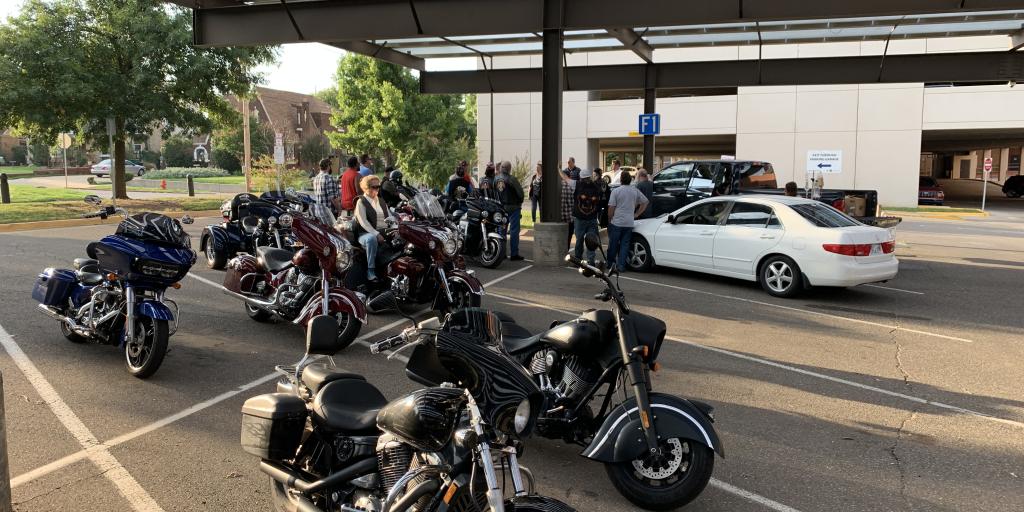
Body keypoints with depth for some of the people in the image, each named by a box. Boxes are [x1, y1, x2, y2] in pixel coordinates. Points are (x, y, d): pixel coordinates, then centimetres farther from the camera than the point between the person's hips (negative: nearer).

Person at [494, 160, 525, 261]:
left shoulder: (496, 178, 2)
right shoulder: (511, 179, -16)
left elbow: (494, 192, 6)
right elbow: (520, 192, -12)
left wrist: (498, 203, 15)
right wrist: (520, 202, 6)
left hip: (500, 207, 6)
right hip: (513, 207, -6)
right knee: (514, 231, -2)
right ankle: (514, 254, -2)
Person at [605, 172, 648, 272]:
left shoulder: (616, 191, -7)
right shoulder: (635, 191, 4)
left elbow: (611, 207, -9)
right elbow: (645, 202, 13)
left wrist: (609, 220, 3)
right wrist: (636, 214, 15)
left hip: (616, 222, -2)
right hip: (629, 223, 2)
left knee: (613, 244, 9)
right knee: (625, 244, 6)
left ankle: (610, 263, 19)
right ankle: (621, 265, 3)